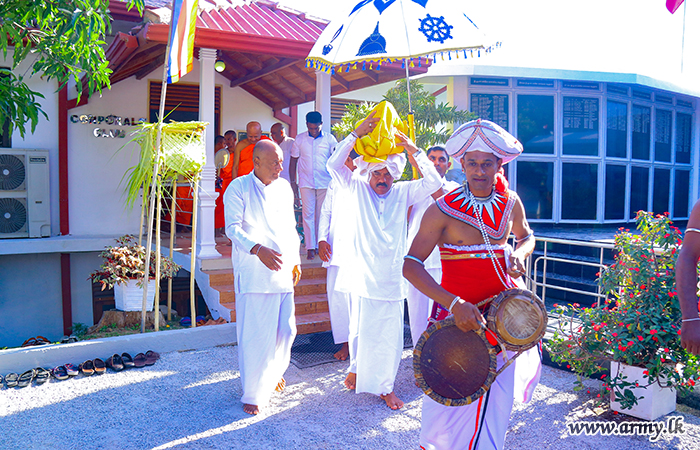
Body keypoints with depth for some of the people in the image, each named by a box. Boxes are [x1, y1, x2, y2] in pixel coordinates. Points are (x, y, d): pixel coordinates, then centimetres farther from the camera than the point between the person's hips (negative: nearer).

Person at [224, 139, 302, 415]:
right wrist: (257, 249, -30)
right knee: (255, 334, -2)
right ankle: (253, 394, 12)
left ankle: (274, 371, 38)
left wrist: (295, 260, 19)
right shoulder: (238, 188, -4)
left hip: (283, 271, 6)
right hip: (253, 273, -5)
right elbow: (233, 228, -14)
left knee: (286, 329, 11)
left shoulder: (284, 187, 13)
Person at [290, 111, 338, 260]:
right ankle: (310, 247, -1)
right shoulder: (299, 139, 4)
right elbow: (293, 161, 10)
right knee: (308, 214, -4)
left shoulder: (330, 139, 2)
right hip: (306, 183, 0)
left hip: (325, 183, 0)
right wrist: (292, 183, 5)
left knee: (322, 215, 5)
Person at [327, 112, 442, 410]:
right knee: (361, 329, 7)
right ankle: (358, 367, 35)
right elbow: (334, 165, -8)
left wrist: (413, 151, -11)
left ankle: (385, 387, 21)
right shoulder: (358, 189, 3)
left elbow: (433, 182, -4)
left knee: (390, 334, 5)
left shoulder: (403, 193, 7)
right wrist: (356, 134, -14)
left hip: (392, 277, 1)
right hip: (363, 274, -1)